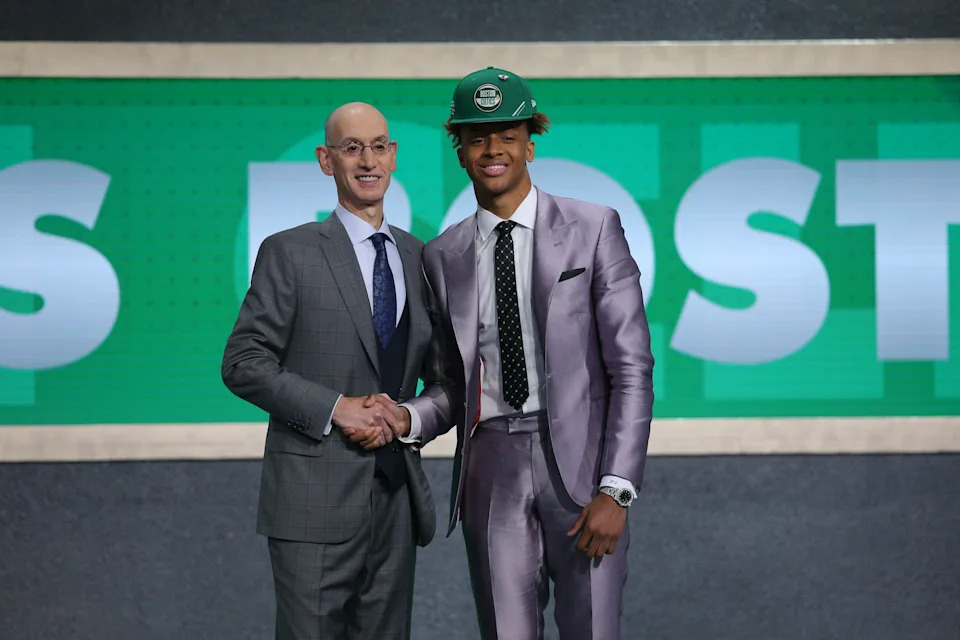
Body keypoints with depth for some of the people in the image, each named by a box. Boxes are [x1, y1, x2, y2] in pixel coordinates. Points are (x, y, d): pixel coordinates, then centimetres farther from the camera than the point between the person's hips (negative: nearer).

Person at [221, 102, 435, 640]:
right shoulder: (290, 253, -1)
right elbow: (242, 364, -5)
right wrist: (334, 408, -15)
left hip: (399, 493, 5)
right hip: (316, 493, -5)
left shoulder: (420, 257, 13)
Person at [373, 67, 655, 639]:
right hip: (491, 466, 3)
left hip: (579, 459, -3)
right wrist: (407, 418, -7)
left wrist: (615, 490, -12)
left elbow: (632, 369, -4)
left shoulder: (594, 228, 0)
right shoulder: (444, 256, 11)